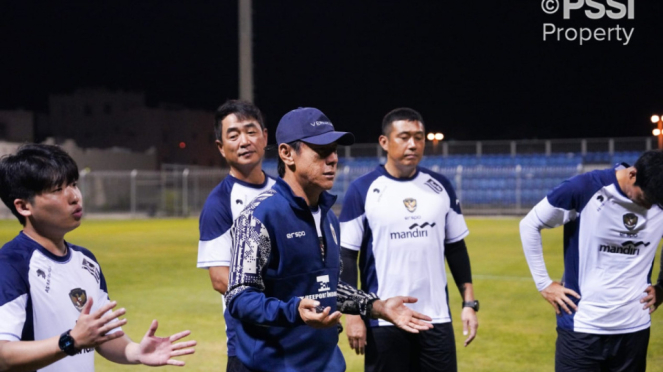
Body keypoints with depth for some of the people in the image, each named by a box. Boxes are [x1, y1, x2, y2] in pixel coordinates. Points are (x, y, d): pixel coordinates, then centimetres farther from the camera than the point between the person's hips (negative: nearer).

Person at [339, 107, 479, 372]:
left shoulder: (441, 186, 6)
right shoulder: (362, 190, -5)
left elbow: (456, 248, 12)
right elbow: (347, 256, -3)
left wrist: (469, 302, 6)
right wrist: (353, 312, -8)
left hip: (437, 319, 3)